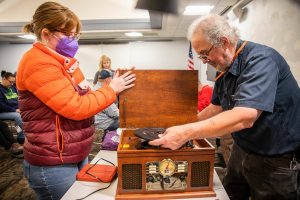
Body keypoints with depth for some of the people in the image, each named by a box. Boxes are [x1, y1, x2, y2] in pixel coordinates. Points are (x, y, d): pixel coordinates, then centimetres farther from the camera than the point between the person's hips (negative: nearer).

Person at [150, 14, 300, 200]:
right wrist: (187, 123, 5)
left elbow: (244, 117, -37)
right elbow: (217, 107, 11)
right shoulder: (224, 70, 1)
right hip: (242, 150, 7)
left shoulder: (260, 59, -25)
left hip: (277, 161, -7)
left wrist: (186, 133, -38)